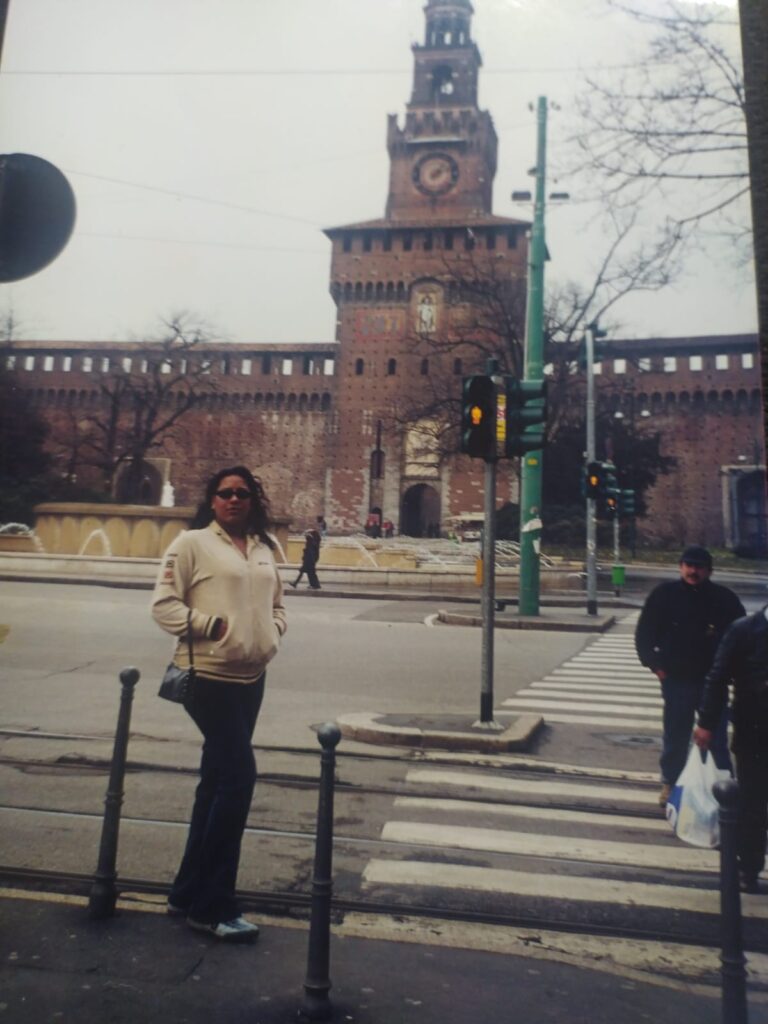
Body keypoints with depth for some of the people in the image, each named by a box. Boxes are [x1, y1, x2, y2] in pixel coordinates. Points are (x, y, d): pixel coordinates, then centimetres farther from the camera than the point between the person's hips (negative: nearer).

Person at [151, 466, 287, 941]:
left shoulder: (264, 548, 13)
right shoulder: (193, 543, -6)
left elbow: (277, 602, 22)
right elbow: (164, 603, -10)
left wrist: (273, 631, 3)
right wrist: (210, 624, -17)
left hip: (252, 677, 7)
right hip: (209, 676, -7)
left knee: (217, 780, 14)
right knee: (239, 775, -10)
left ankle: (190, 891, 29)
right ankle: (213, 906, 5)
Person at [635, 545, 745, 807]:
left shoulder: (725, 598, -3)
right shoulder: (665, 594, -4)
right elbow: (644, 633, 3)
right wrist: (654, 664, -3)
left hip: (713, 681, 0)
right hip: (676, 680, 0)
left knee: (717, 738, 7)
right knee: (675, 738, 12)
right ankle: (670, 783, 28)